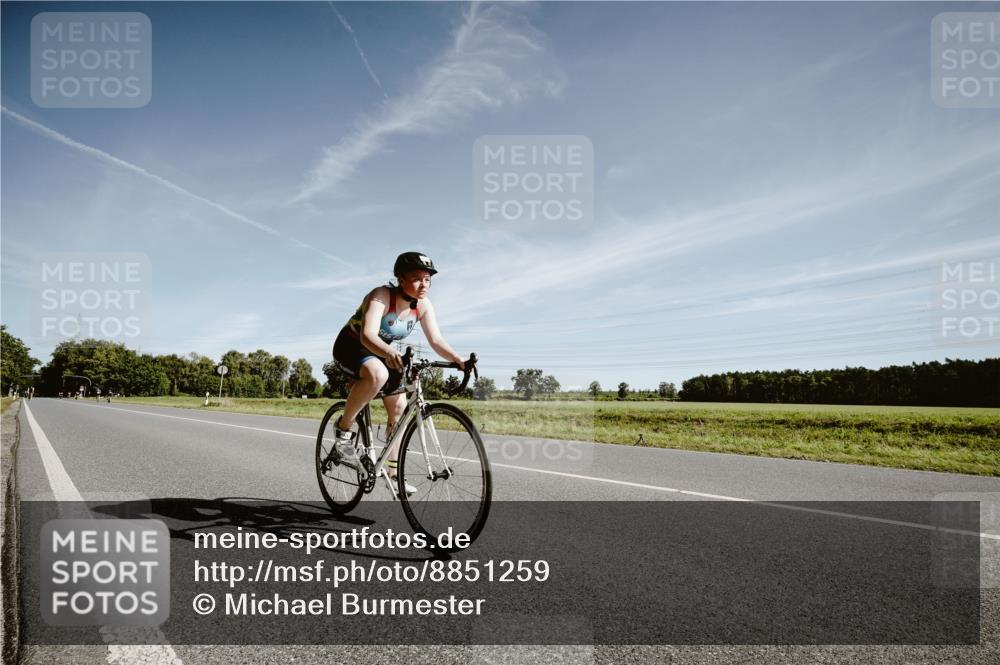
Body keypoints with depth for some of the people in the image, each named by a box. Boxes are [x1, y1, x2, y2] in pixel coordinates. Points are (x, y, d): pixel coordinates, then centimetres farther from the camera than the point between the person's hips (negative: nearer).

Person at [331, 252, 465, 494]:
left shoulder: (423, 305, -13)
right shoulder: (381, 296, -30)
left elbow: (436, 341, -17)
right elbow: (367, 335, -44)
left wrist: (458, 360, -35)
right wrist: (389, 352, -64)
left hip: (381, 353, 7)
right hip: (351, 346, -6)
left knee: (400, 408, 0)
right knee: (378, 374, -39)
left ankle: (393, 471, 13)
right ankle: (344, 427, -17)